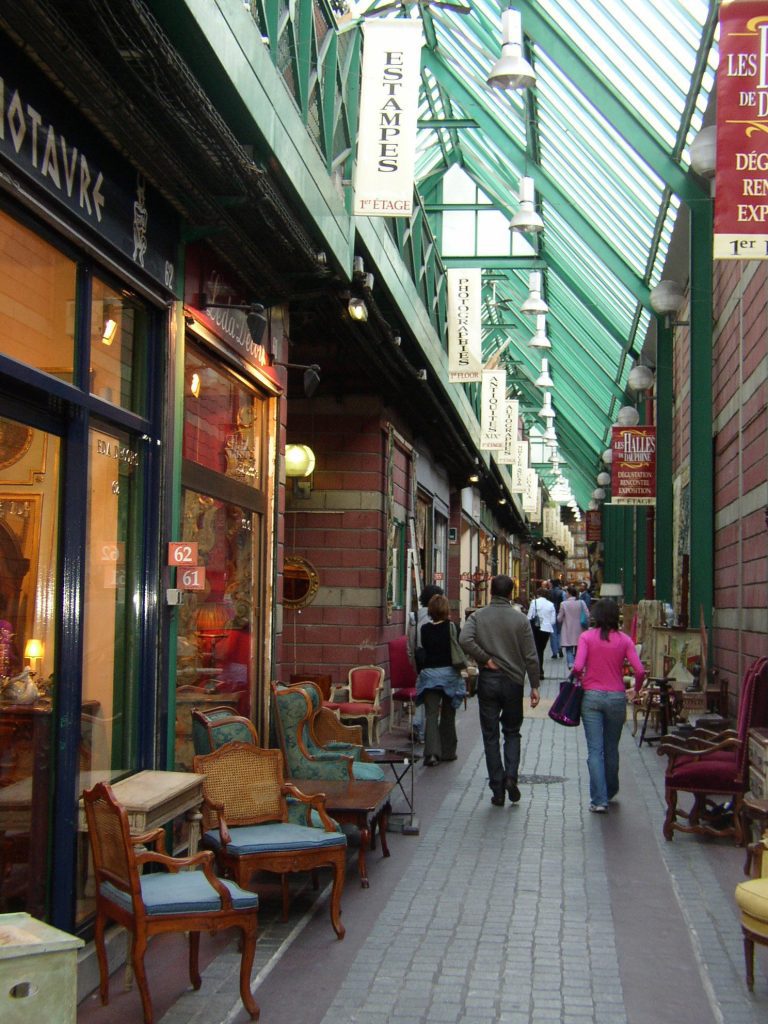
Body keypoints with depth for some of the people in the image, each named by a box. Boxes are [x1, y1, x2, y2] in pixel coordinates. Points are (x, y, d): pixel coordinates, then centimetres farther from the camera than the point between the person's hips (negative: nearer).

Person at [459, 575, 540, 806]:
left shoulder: (478, 616, -2)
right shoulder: (520, 619, -3)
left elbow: (464, 640, -20)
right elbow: (530, 656, -4)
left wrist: (485, 659, -9)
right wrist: (534, 686, 4)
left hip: (487, 681, 0)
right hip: (513, 681, 0)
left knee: (490, 736, 7)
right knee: (512, 732, 17)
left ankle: (497, 789, 8)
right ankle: (511, 776, -2)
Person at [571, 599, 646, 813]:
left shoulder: (586, 637, -5)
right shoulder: (624, 639, -1)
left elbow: (578, 667, -16)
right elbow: (640, 671, -8)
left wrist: (579, 678, 6)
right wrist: (636, 687, 11)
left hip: (592, 696, -2)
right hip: (616, 697, 2)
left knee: (595, 750, 0)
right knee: (611, 748, 18)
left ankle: (599, 799, -5)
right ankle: (610, 792, 34)